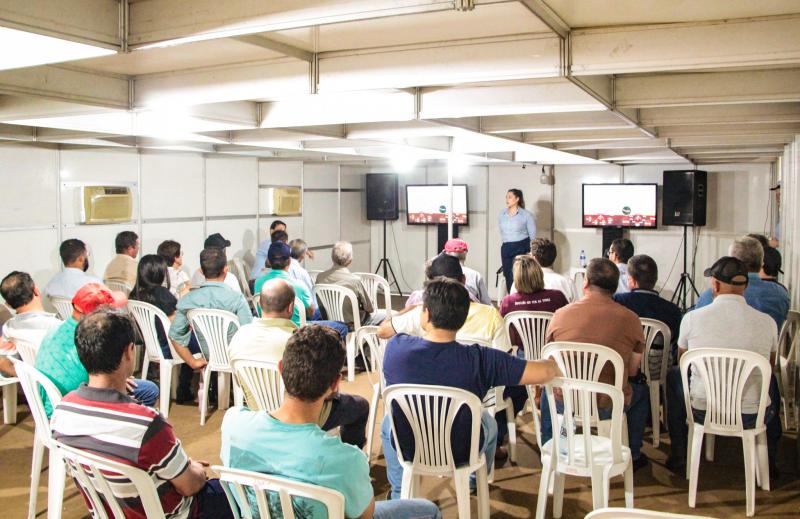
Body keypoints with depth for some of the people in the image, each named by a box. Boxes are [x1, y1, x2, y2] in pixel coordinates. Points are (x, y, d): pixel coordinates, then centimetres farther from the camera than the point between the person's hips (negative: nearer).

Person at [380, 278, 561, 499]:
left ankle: (399, 495, 48)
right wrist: (555, 364, -3)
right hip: (460, 454, 0)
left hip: (407, 448, 1)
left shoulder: (396, 348, -25)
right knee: (488, 422, 32)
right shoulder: (479, 359, -31)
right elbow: (543, 372, -26)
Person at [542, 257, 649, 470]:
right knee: (640, 388, 31)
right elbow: (632, 371, 2)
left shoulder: (561, 314, -7)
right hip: (610, 407, -1)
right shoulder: (630, 319, -8)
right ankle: (633, 455, 40)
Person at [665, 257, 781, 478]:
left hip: (702, 412, -1)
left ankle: (677, 455, 33)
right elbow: (769, 366, 13)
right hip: (753, 416, 1)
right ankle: (769, 461, 39)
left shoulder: (692, 318, -10)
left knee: (674, 375, 29)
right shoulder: (767, 322, -8)